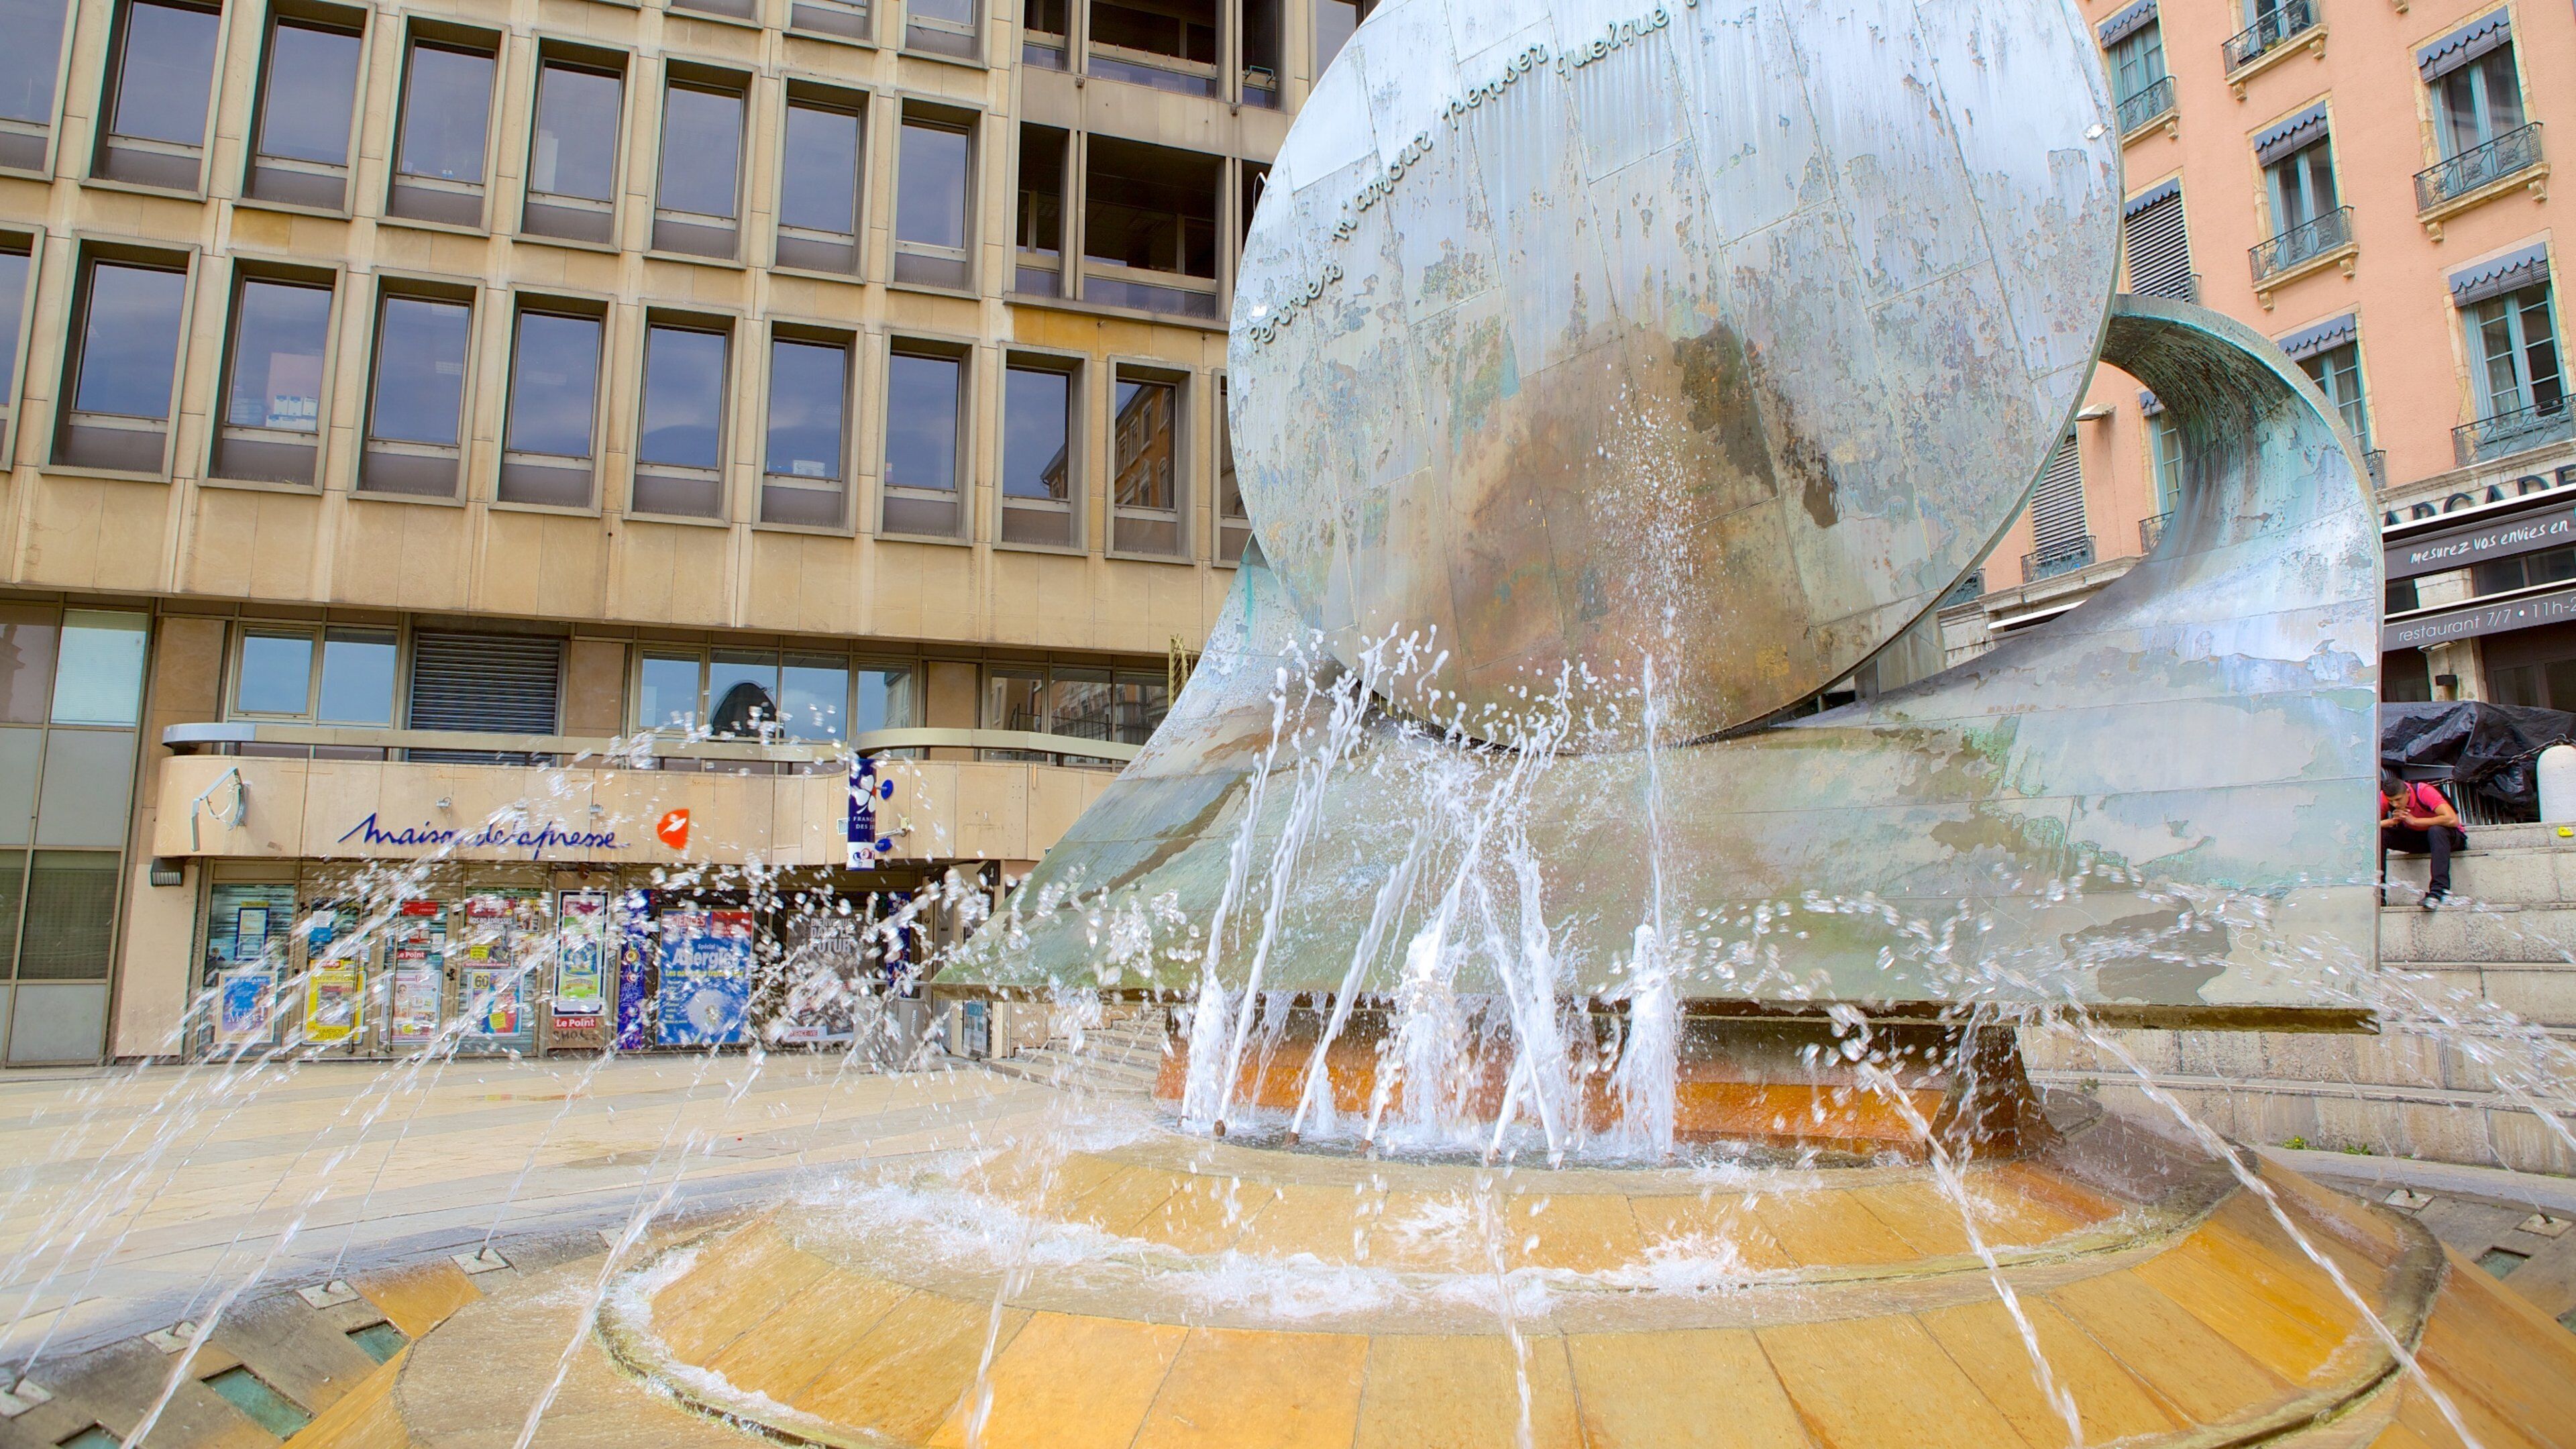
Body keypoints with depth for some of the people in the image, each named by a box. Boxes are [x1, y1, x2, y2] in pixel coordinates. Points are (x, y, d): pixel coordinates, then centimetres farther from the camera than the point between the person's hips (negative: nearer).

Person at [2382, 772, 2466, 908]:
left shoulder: (2423, 791, -27)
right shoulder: (2384, 797, -16)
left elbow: (2452, 820, -38)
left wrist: (2414, 820, -33)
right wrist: (2392, 821, -34)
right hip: (2414, 837, 4)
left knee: (2436, 831, -39)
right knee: (2379, 834, -22)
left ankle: (2438, 891, -42)